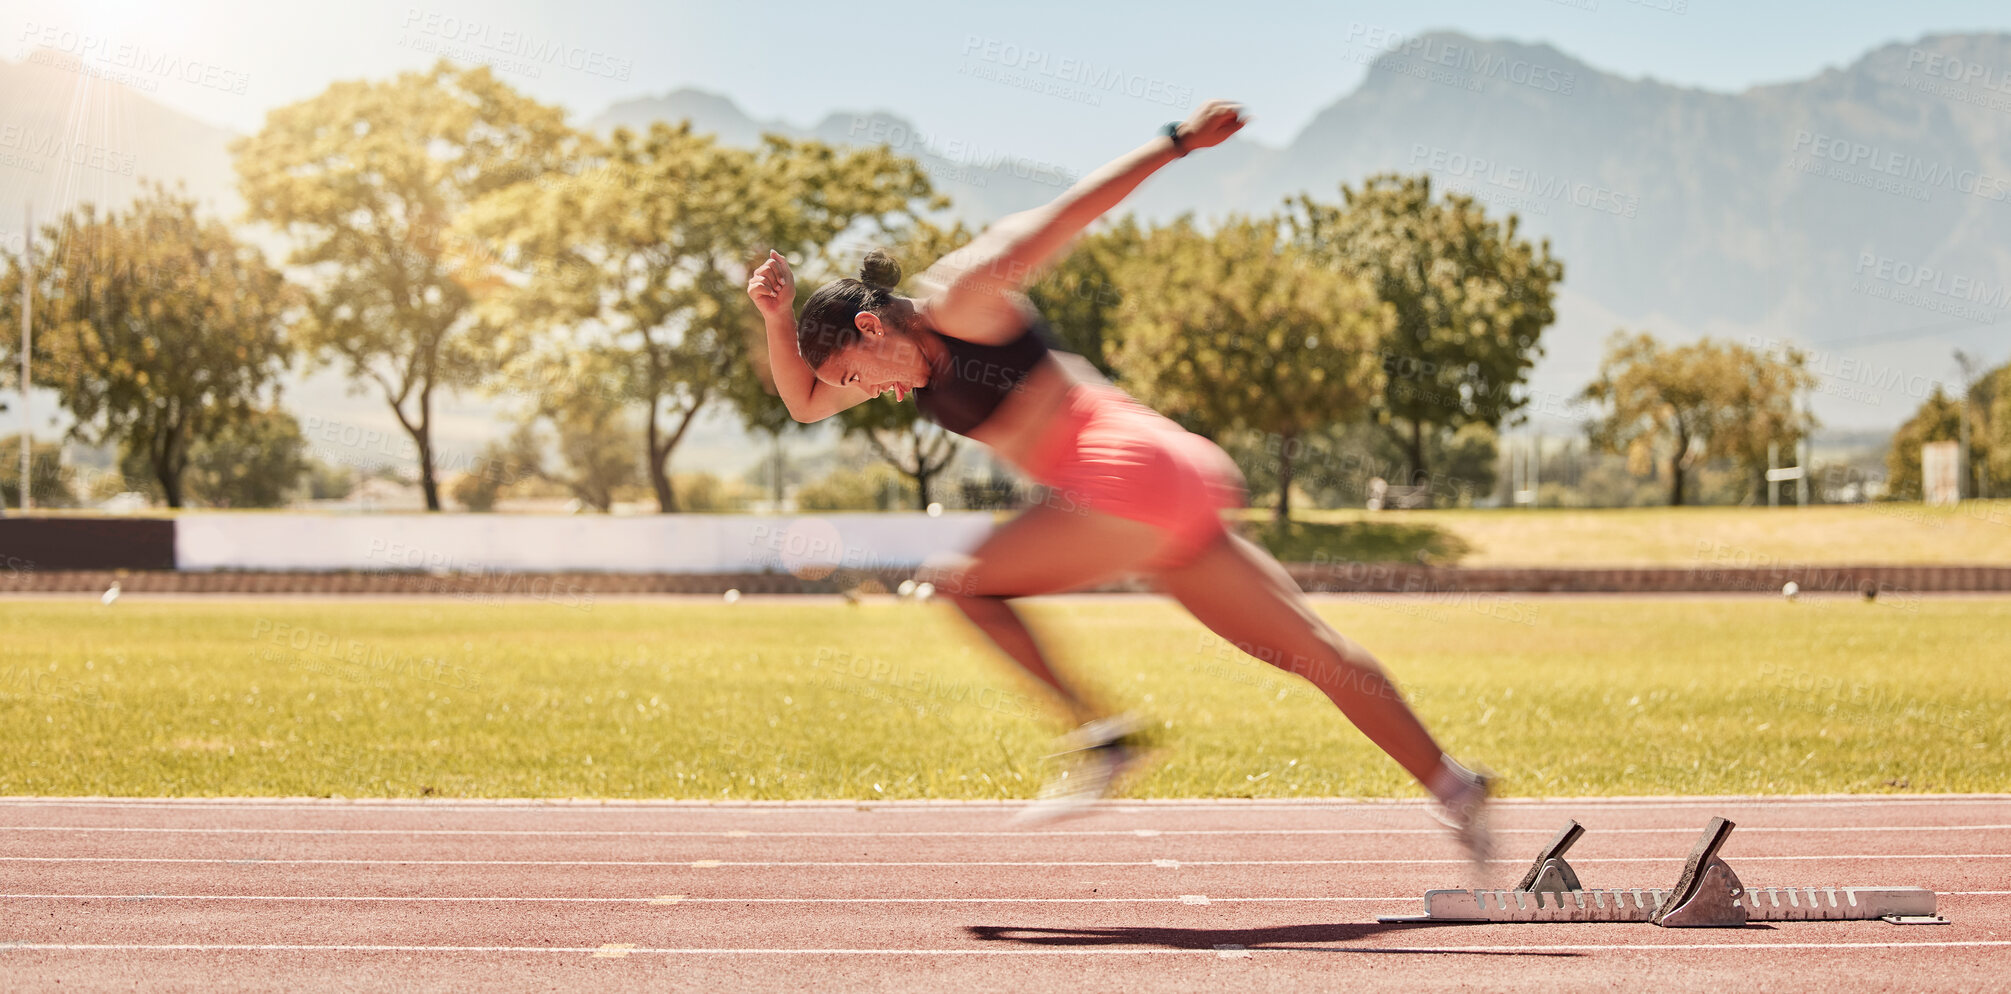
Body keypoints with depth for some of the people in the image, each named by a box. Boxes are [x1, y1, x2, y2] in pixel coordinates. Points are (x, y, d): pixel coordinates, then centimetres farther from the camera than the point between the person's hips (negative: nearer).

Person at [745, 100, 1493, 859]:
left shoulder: (959, 298, -6)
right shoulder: (911, 359, 19)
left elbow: (1070, 212, -6)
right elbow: (804, 403, 23)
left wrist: (1179, 140, -7)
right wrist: (777, 319, 7)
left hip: (1131, 471, -10)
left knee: (964, 583, -3)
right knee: (1310, 649, 9)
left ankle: (1099, 734, -9)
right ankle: (1449, 783, 10)